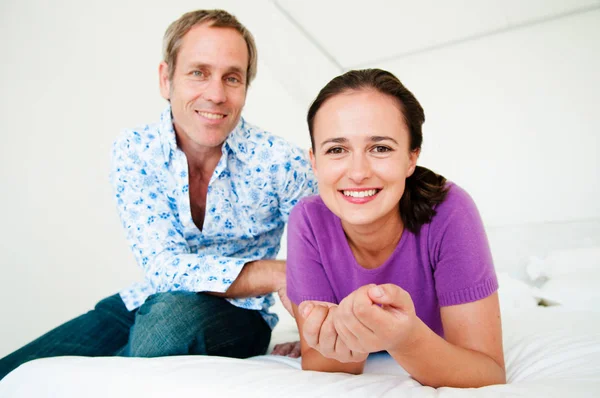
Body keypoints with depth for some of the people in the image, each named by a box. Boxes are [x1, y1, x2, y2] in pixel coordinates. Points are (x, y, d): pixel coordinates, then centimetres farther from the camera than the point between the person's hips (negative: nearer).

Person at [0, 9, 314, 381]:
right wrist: (275, 274, -32)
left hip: (238, 313, -1)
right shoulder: (134, 151, -11)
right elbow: (163, 265, -20)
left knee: (173, 315, -35)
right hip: (144, 305, 2)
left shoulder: (283, 163, -16)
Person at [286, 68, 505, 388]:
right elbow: (315, 368, -18)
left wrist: (406, 339, -45)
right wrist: (343, 350, -41)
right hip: (360, 375, 1)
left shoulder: (448, 212, -27)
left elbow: (491, 377, -26)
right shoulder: (308, 222, -21)